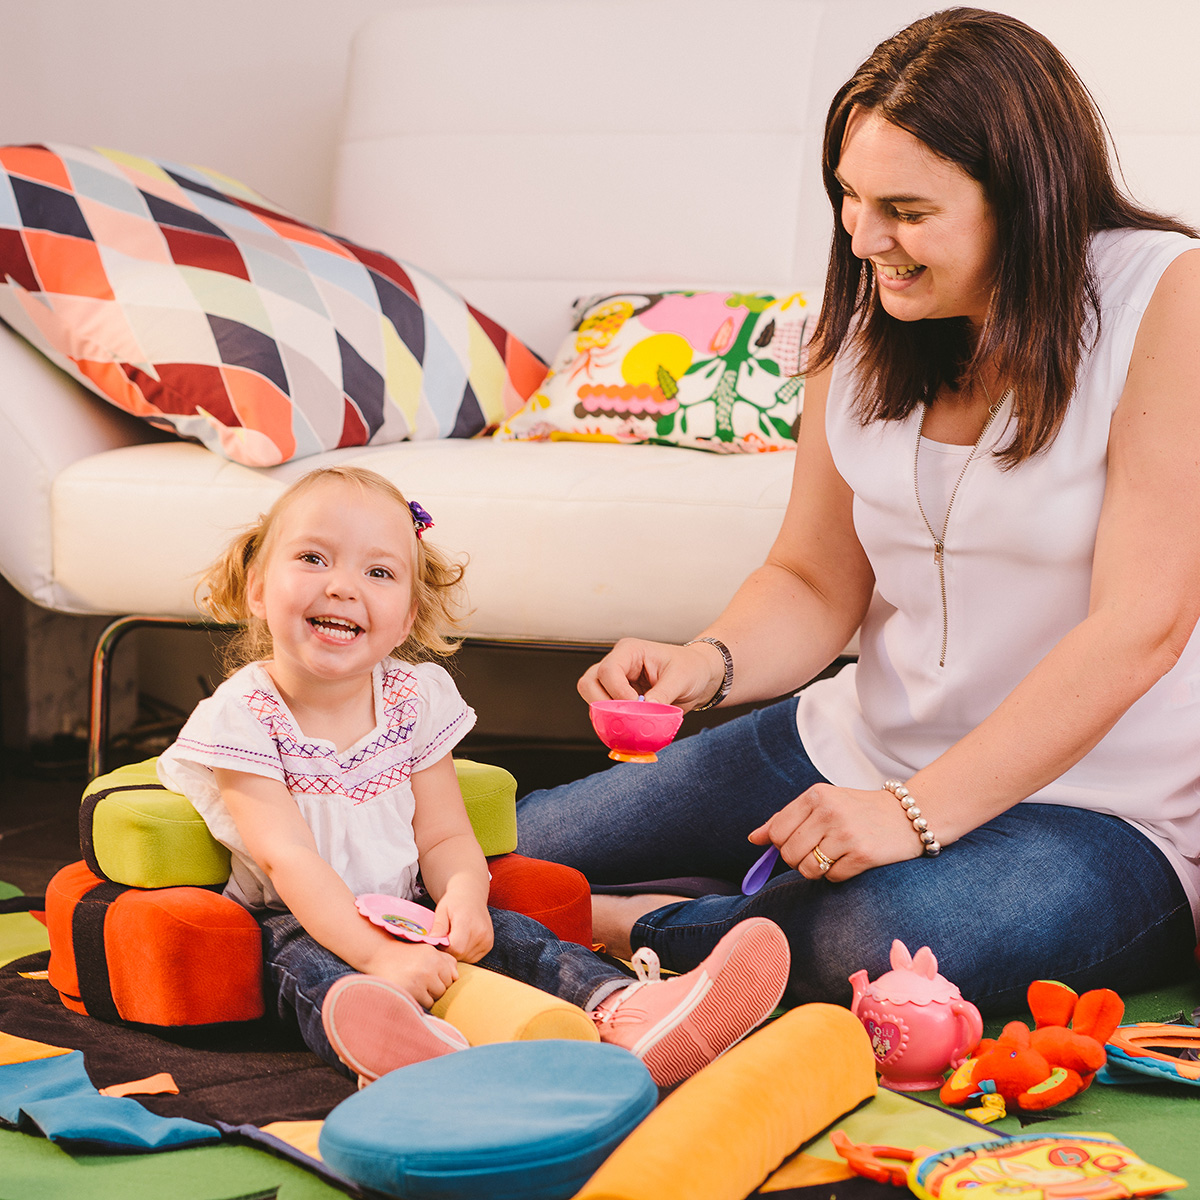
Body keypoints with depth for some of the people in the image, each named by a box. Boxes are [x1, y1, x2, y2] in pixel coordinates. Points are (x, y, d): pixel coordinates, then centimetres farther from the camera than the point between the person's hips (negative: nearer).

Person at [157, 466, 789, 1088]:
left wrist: (463, 892, -25)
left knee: (507, 932, -20)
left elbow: (444, 837, 1)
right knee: (306, 966, -36)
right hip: (299, 921, -4)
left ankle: (625, 1014, -47)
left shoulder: (417, 701, 2)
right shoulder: (243, 715, -12)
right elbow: (287, 857, -22)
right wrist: (375, 954, -36)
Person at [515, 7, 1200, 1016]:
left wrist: (919, 811, -24)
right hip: (857, 748, 6)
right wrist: (709, 662, -15)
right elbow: (814, 583, 8)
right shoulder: (867, 325, 3)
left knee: (883, 941, -39)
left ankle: (642, 929, -13)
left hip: (1100, 808, -6)